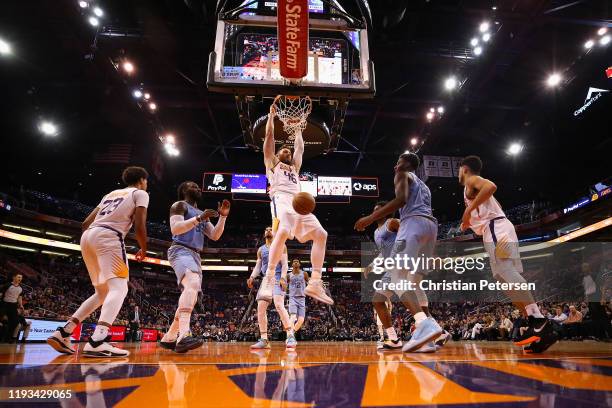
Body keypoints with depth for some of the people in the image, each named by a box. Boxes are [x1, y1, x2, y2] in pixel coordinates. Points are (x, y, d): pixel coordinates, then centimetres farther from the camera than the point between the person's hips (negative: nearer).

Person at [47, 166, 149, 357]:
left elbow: (86, 223, 25)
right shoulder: (140, 193, 10)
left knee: (103, 292, 17)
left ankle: (62, 333, 13)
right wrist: (143, 250, 11)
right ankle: (97, 341, -34)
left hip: (88, 236, 8)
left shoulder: (111, 193, 30)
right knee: (119, 287, -14)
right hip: (108, 236, -8)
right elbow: (139, 226, -4)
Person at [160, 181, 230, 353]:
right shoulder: (179, 205, 3)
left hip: (195, 255, 10)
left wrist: (223, 217, 6)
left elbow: (215, 236, 18)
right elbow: (175, 229, -15)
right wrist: (199, 218, -21)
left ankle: (168, 337, 21)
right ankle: (184, 335, -47)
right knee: (193, 284, -34)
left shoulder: (201, 213, 26)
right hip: (181, 251, -10)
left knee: (190, 297, 10)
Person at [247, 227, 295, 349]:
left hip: (277, 278, -6)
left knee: (279, 305, -23)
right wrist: (252, 277, -1)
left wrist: (283, 278, -18)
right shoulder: (261, 250, 20)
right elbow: (257, 266, 18)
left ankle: (291, 336, -23)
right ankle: (264, 340, 0)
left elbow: (285, 264, -4)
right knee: (261, 308, -4)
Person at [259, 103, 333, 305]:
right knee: (282, 232, -34)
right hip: (281, 199, -6)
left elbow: (300, 146, 42)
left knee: (321, 234, -12)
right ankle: (269, 279, -30)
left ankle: (315, 283, -14)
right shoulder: (272, 163, 27)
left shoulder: (294, 167, 39)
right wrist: (271, 115, 31)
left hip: (299, 202, 6)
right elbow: (269, 136, 23)